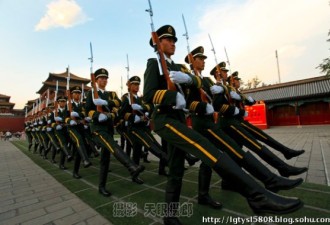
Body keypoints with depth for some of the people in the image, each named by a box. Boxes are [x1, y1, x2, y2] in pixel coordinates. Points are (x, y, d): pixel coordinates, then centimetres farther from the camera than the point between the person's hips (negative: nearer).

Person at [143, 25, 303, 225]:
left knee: (176, 170, 9)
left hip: (178, 120, 8)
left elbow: (198, 82, 9)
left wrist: (187, 78, -13)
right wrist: (175, 97, -23)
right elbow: (148, 95, -13)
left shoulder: (176, 67, 25)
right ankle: (257, 195, -24)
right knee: (207, 148, -25)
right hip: (165, 120, -8)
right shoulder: (154, 63, 3)